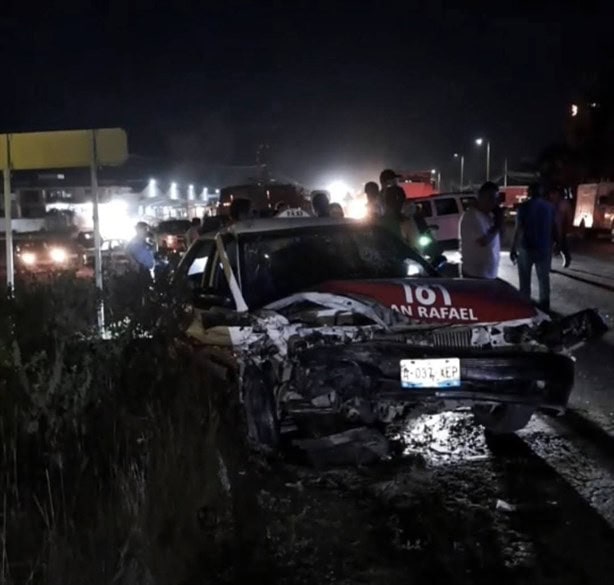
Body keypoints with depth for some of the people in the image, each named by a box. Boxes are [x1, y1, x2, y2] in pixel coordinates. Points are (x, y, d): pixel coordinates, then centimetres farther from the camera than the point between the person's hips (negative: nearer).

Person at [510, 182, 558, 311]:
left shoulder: (524, 207, -9)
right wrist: (556, 243, 19)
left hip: (526, 248, -3)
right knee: (544, 278, 15)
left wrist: (513, 249, -9)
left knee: (525, 280, 7)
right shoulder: (550, 207, 2)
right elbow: (554, 228, 4)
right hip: (544, 248, 3)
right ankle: (544, 307, 19)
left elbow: (518, 229, -12)